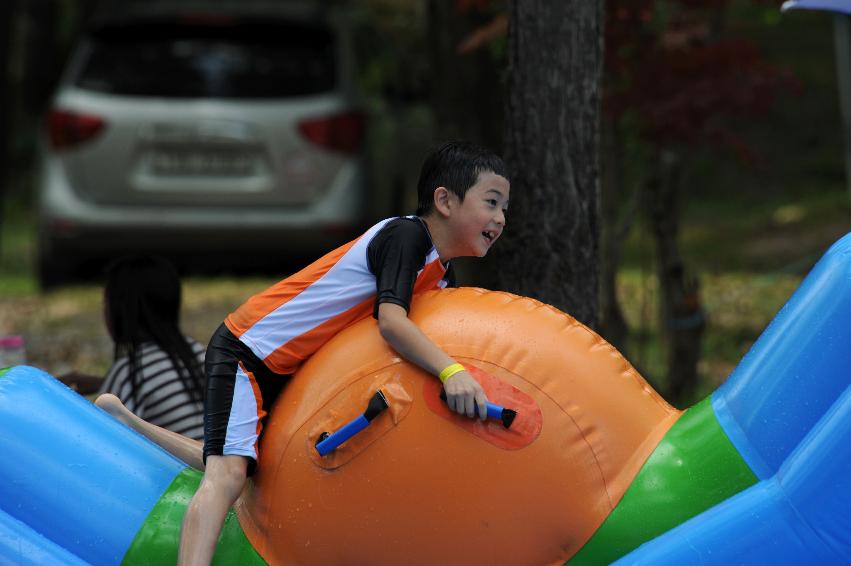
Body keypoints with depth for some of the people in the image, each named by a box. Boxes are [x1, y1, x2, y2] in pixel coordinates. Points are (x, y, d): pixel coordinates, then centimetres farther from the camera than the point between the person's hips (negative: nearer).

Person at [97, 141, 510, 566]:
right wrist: (450, 371, -44)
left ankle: (122, 420, 34)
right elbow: (390, 320, -32)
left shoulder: (441, 273, 10)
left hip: (285, 371, 10)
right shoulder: (406, 234, -19)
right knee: (227, 474, -25)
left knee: (231, 466, 23)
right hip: (246, 350, -10)